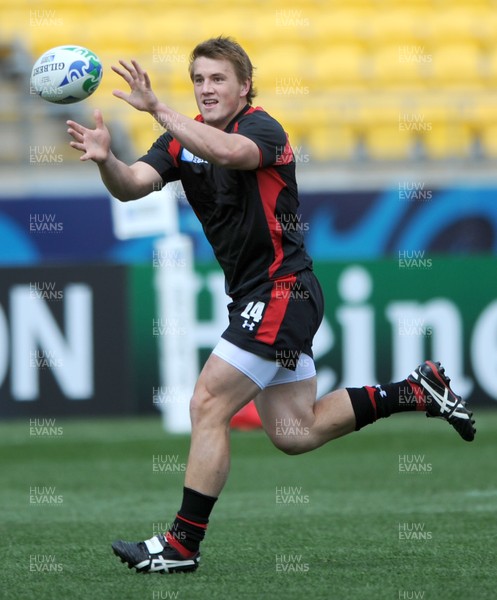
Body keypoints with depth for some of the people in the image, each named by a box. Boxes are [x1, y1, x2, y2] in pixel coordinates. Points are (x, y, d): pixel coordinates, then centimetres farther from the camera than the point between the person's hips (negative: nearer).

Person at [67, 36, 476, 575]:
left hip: (281, 291, -9)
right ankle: (415, 391, 23)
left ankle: (182, 544, -5)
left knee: (208, 407, -12)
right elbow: (130, 186, -9)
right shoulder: (184, 139, 6)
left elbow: (227, 151, -40)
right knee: (294, 434, 11)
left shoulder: (263, 129, -15)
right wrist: (105, 159, -31)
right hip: (256, 295, 9)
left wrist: (157, 108, -48)